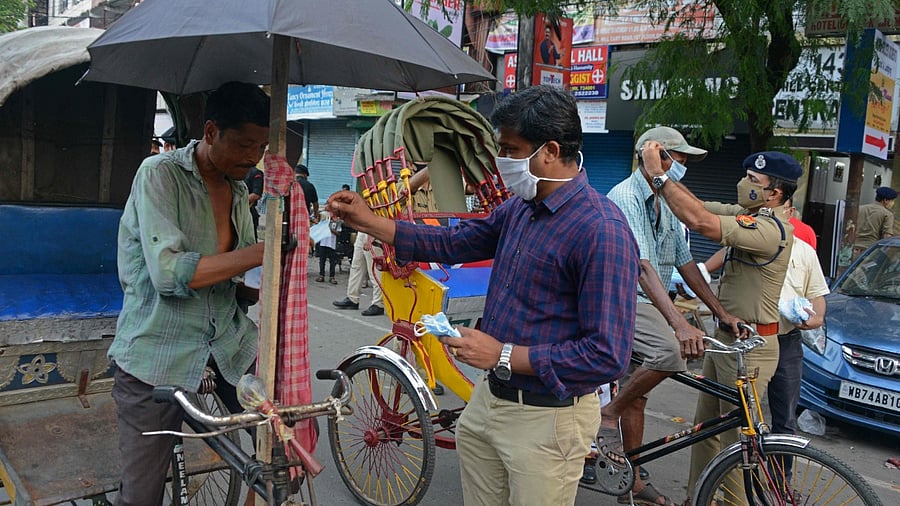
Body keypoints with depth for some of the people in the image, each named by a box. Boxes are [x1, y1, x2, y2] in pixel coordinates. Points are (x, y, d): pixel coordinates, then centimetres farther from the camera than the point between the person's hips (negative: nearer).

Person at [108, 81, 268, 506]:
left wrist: (261, 292, -4)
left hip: (227, 341, 6)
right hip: (159, 353, -5)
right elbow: (169, 273, -24)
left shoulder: (238, 189, 9)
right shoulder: (159, 175, -11)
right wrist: (261, 251, -26)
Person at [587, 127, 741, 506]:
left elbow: (685, 263, 14)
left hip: (646, 304, 9)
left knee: (636, 397, 13)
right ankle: (609, 415, -12)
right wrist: (680, 324, -38)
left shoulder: (666, 206, 13)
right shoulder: (626, 197, -17)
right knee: (671, 353, -33)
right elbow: (642, 266, -29)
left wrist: (720, 312, 6)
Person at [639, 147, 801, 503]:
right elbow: (696, 205, 5)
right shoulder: (748, 215, 6)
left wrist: (657, 174, -28)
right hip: (725, 338, 10)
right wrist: (654, 171, -6)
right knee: (706, 427, 18)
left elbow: (700, 222, -34)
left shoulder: (771, 228, -23)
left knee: (736, 439, 3)